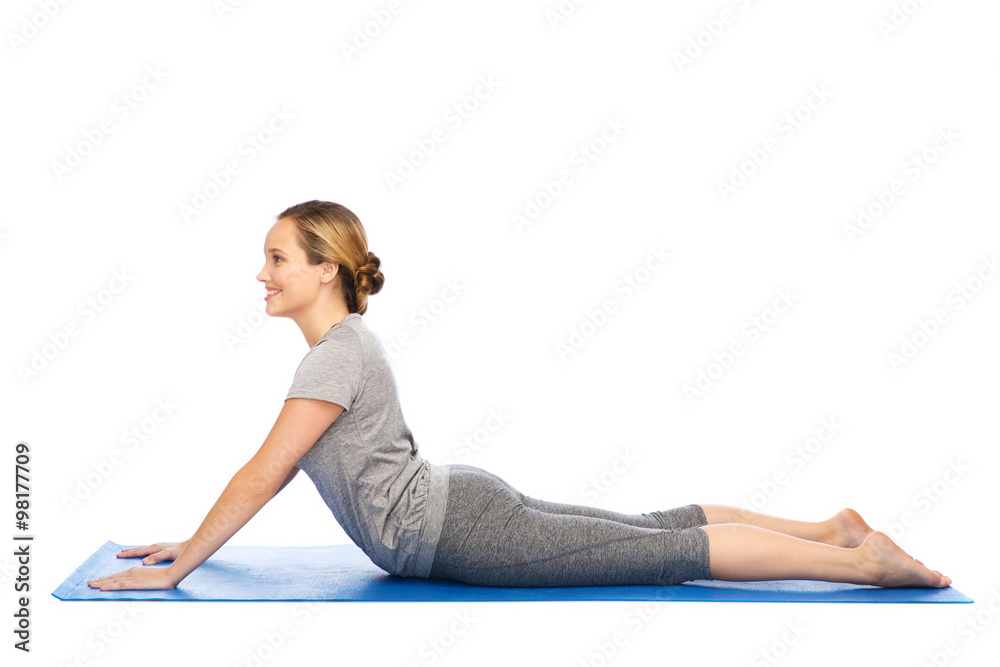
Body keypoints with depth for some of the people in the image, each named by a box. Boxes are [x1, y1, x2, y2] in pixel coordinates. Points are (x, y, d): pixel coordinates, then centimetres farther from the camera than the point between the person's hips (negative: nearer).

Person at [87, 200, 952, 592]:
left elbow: (262, 473, -21)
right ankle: (830, 528, 19)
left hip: (457, 533, -9)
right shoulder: (347, 342, 12)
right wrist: (192, 539, 18)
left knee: (666, 553, -8)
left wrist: (178, 569, -14)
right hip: (460, 506, 9)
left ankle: (861, 560, -2)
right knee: (656, 529, 13)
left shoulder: (336, 357, -18)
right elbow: (282, 468, 18)